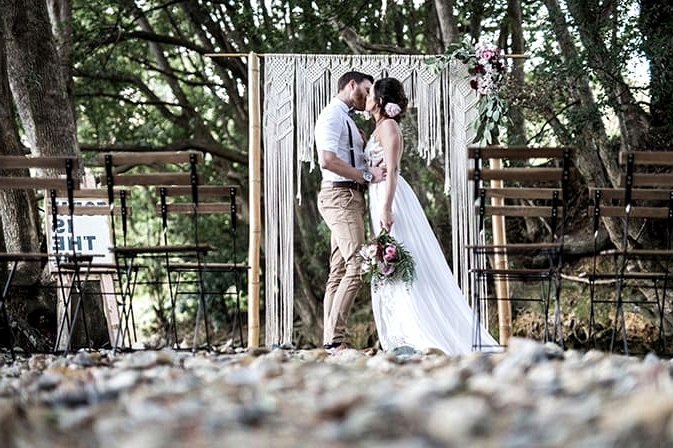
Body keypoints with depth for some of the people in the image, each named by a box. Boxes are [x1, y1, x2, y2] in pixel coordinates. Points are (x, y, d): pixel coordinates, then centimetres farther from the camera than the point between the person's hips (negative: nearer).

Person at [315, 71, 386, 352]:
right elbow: (327, 161, -19)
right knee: (356, 267, -17)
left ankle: (332, 340, 4)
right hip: (340, 194, -10)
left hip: (350, 197, 10)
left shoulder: (346, 118, 24)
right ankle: (335, 339, -18)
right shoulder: (332, 116, -7)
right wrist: (367, 175, -18)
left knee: (339, 271, 6)